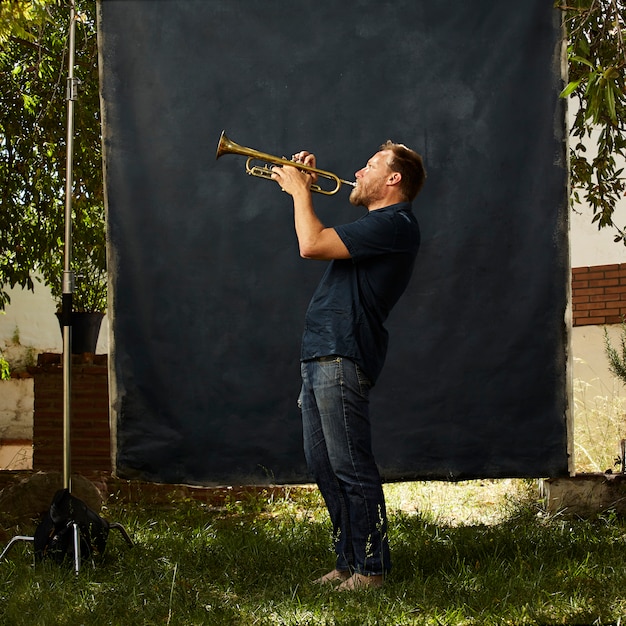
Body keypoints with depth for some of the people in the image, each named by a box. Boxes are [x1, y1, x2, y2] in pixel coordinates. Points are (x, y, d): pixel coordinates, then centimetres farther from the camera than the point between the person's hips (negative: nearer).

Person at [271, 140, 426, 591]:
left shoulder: (395, 223, -11)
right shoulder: (377, 224, 23)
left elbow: (312, 245, -18)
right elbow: (317, 243, 32)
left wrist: (300, 190, -3)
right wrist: (304, 188, 22)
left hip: (343, 358, -11)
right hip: (321, 355, 11)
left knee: (351, 468, -8)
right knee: (323, 466, 13)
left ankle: (372, 567, -2)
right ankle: (348, 562, 20)